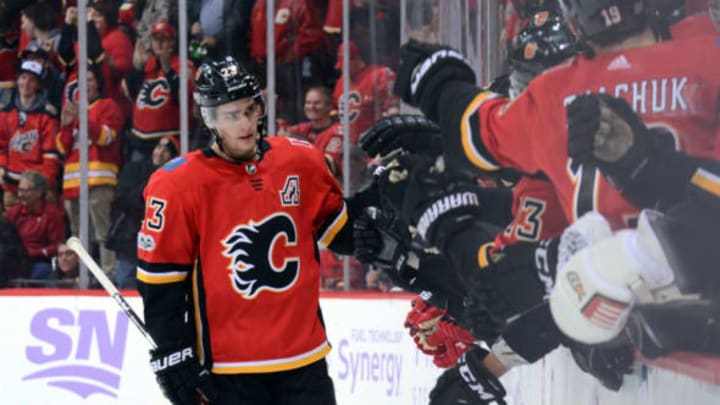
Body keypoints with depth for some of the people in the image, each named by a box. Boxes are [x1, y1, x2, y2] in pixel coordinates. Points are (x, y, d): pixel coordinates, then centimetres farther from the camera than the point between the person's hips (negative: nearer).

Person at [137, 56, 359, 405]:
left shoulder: (300, 161, 1)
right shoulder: (176, 185, -10)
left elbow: (339, 229, 16)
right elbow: (160, 279, -7)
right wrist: (172, 354, -9)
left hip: (303, 359, 4)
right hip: (227, 367, -4)